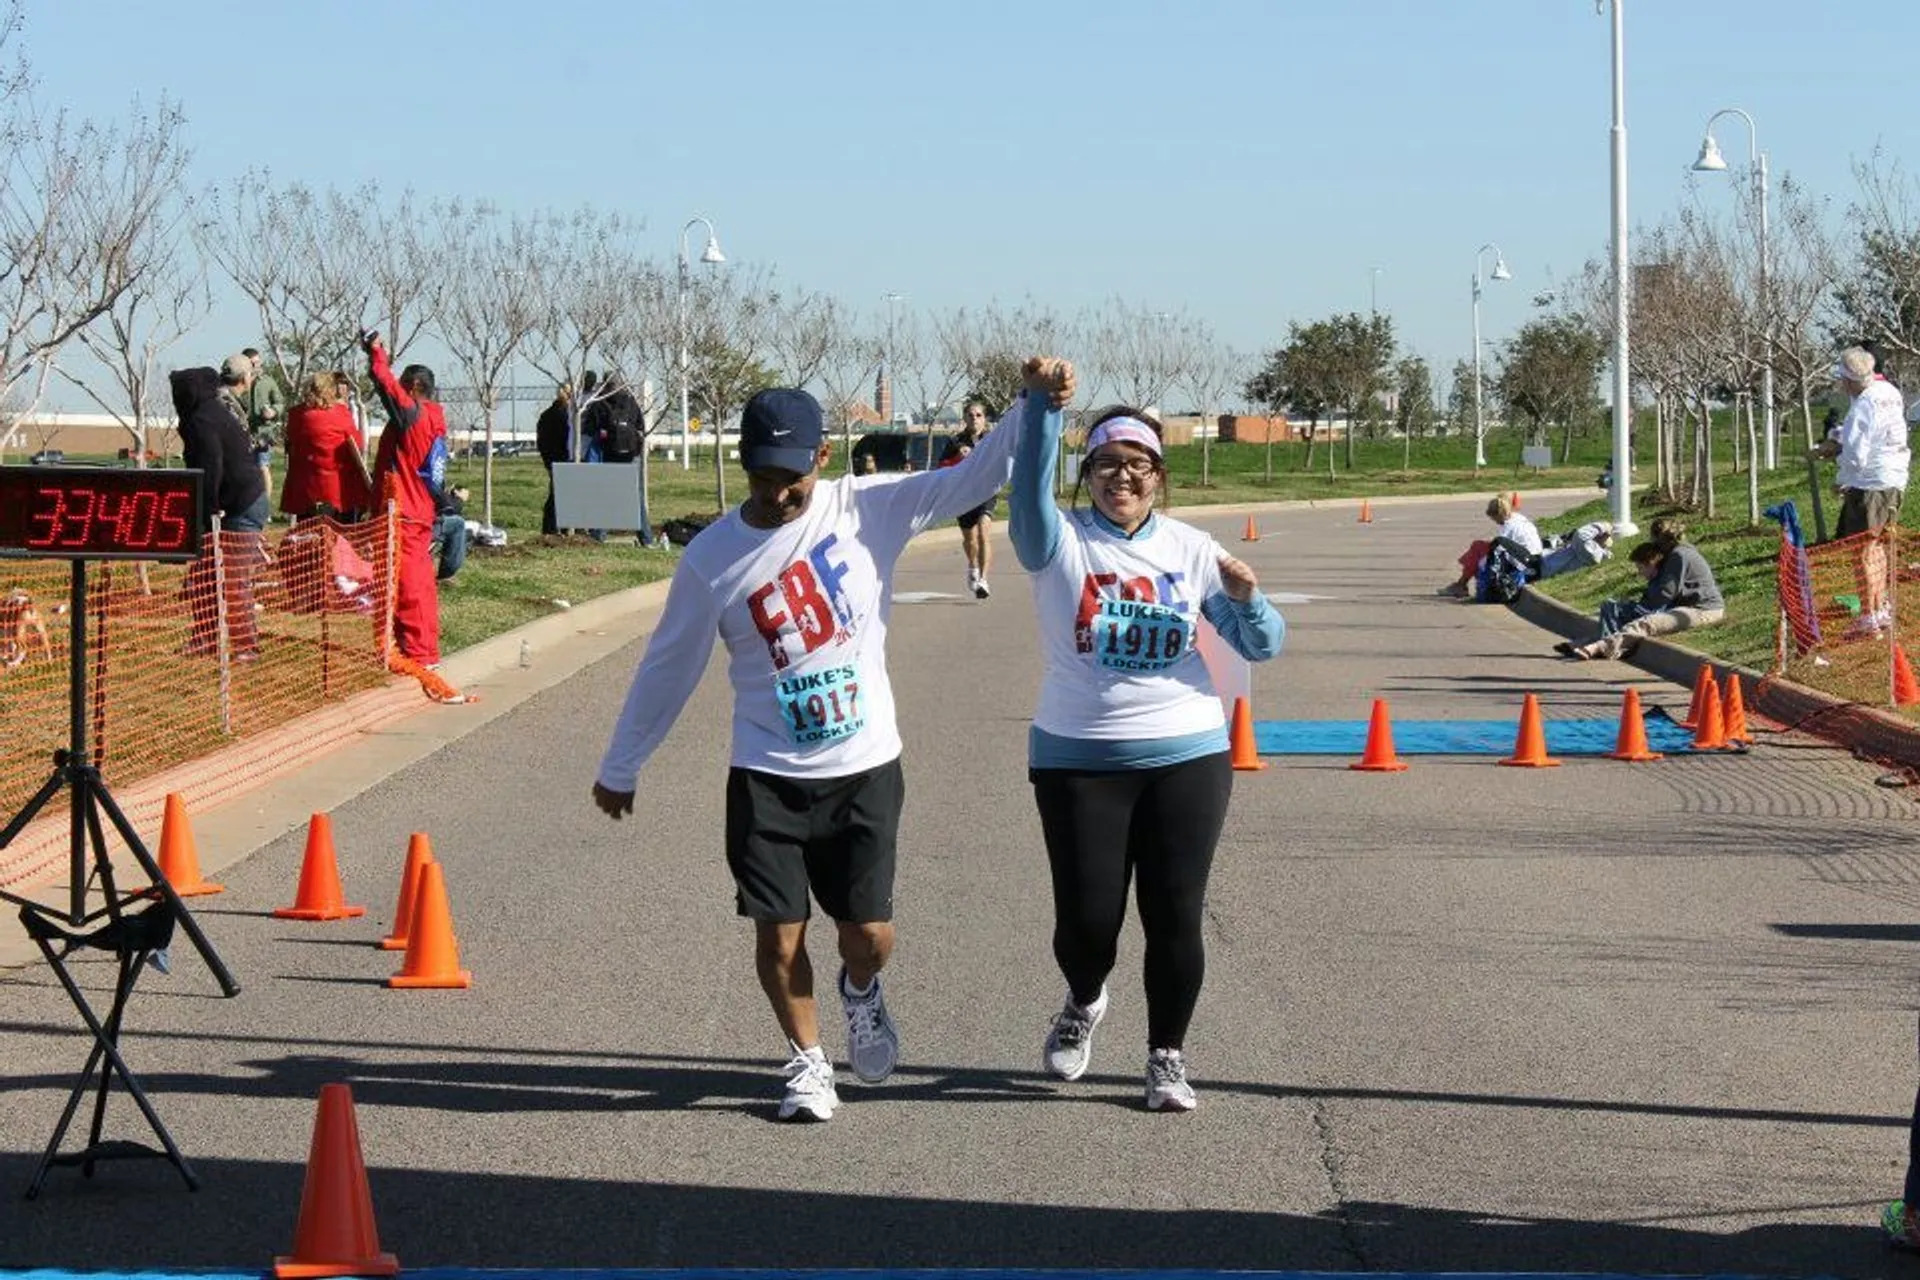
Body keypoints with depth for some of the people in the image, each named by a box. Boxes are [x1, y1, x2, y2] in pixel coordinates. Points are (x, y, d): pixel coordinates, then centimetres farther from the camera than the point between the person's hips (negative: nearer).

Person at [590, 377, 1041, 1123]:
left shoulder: (869, 511, -7)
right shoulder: (712, 557, -6)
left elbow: (974, 478, -11)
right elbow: (668, 668, 4)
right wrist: (619, 770, 11)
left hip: (865, 768, 0)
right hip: (767, 777, 0)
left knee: (869, 932, 1)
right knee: (778, 931, 0)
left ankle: (860, 992, 37)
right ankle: (807, 1061, 23)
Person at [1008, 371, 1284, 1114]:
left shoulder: (1191, 551, 4)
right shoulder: (1060, 543, -2)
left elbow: (1262, 647, 5)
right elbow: (1029, 489, -25)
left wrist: (1245, 598, -17)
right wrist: (1041, 403, -39)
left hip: (1187, 755, 1)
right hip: (1078, 762, -1)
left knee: (1175, 915, 1)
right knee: (1087, 915, 1)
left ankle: (1168, 1057, 17)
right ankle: (1083, 1005, 34)